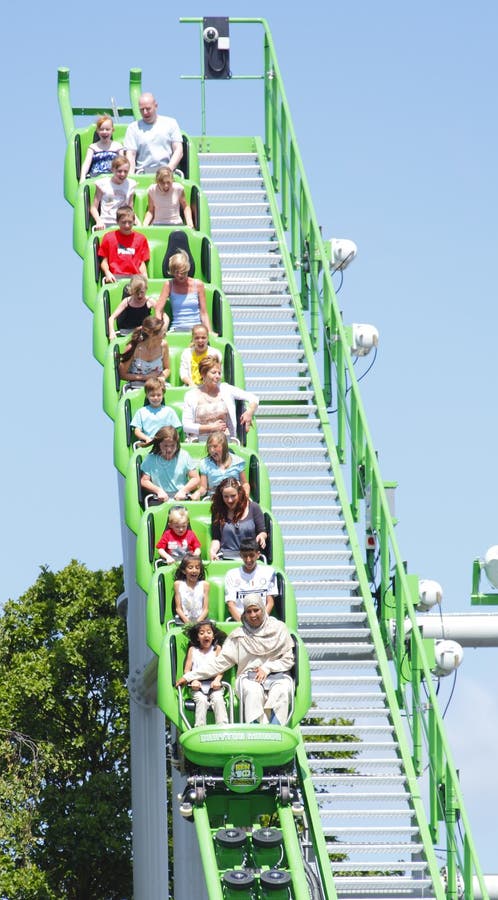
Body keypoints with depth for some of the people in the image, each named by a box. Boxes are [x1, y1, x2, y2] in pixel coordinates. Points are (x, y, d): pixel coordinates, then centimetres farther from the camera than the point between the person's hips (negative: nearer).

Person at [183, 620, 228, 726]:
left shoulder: (217, 649, 15)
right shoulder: (192, 650, 16)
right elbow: (187, 669, 9)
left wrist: (217, 680, -15)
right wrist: (193, 680, -12)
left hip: (214, 685, 0)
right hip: (198, 687, 0)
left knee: (218, 699, -28)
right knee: (202, 701, -28)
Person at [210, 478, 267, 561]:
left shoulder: (253, 507, 7)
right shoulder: (218, 512, 9)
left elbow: (262, 532, 9)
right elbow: (216, 539, 11)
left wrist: (261, 536, -15)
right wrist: (212, 551, -9)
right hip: (226, 556, 1)